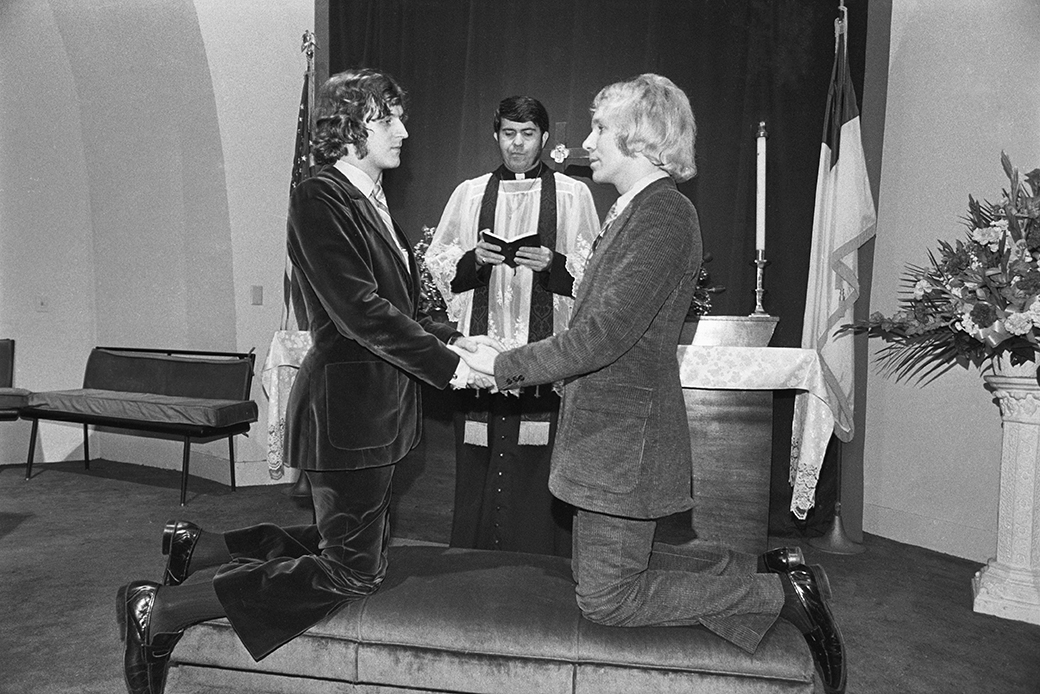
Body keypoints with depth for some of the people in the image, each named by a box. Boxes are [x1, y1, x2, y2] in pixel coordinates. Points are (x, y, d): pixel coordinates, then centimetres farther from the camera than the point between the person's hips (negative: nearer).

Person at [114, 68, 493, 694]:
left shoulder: (372, 203, 14)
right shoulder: (319, 201, -15)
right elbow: (360, 311, -23)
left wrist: (448, 339, 2)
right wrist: (446, 366, -20)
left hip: (377, 408, 10)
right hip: (347, 411, -10)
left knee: (352, 544, 20)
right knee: (352, 572, -2)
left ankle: (200, 548, 29)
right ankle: (159, 609, 7)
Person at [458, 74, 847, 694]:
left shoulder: (664, 214, -19)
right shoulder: (636, 210, 13)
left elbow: (603, 334, -25)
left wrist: (508, 364, -17)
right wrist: (518, 363, 10)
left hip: (625, 437, -10)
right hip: (611, 429, 10)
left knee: (606, 599, 1)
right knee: (600, 568, 21)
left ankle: (781, 594, 7)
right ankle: (764, 568, 24)